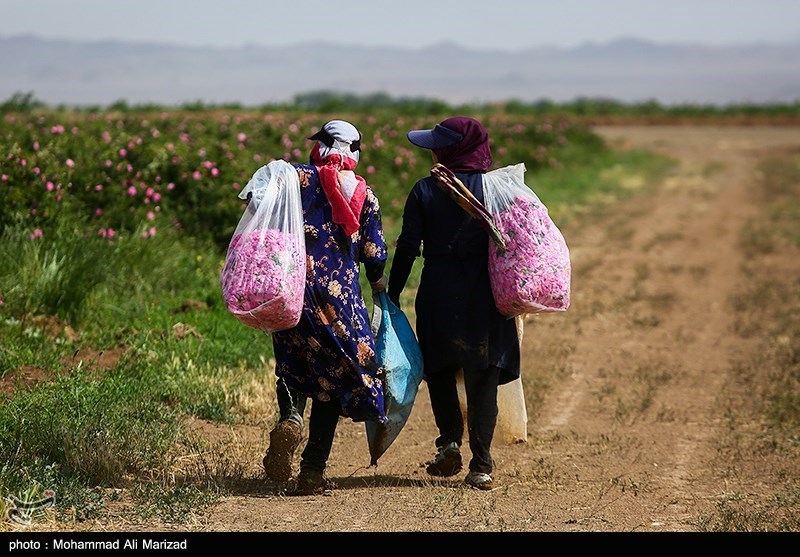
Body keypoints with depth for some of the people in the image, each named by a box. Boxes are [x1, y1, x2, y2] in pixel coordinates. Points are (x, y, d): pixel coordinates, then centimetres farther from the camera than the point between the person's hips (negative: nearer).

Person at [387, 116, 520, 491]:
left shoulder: (424, 191, -3)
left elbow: (407, 248, -4)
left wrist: (392, 294, 4)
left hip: (438, 294, -1)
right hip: (484, 298, 1)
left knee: (440, 371, 19)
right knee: (483, 378, 4)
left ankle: (450, 441, 4)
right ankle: (481, 466, 0)